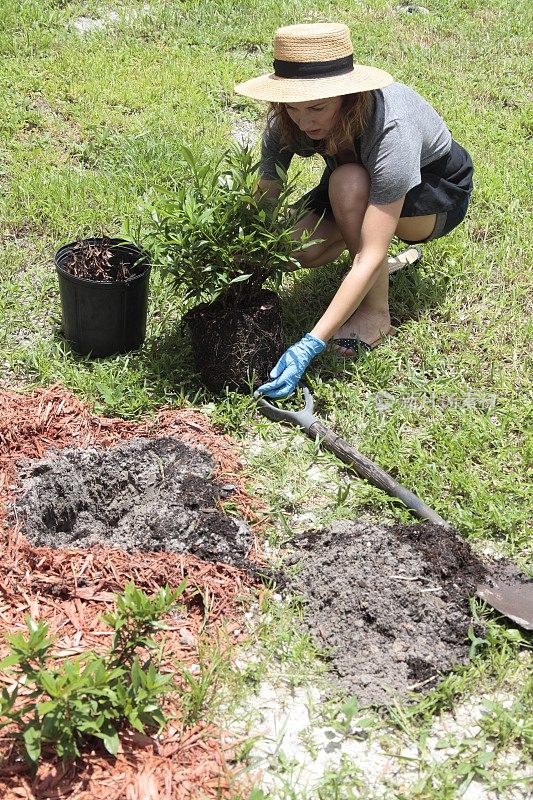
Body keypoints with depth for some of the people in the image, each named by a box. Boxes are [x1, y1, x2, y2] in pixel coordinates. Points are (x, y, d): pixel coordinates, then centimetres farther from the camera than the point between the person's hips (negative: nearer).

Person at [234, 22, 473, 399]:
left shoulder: (390, 126, -41)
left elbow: (370, 258, -43)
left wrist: (310, 346, -49)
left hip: (438, 188, -5)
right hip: (363, 182, 5)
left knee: (348, 184, -38)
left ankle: (377, 313, -19)